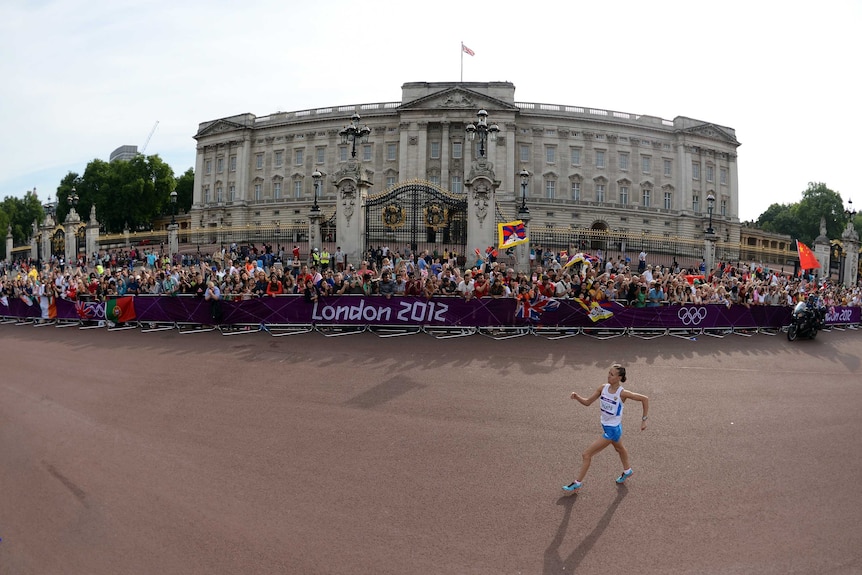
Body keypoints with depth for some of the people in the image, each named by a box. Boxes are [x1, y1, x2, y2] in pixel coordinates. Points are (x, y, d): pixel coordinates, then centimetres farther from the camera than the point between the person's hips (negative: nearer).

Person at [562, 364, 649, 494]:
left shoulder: (622, 393, -25)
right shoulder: (603, 388, -7)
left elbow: (645, 399, -16)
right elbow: (587, 402, -3)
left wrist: (644, 419, -13)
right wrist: (577, 397, -23)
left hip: (613, 430, -7)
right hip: (606, 426, 7)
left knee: (587, 455, -6)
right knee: (619, 448, 33)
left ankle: (577, 483, 10)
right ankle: (627, 471, 60)